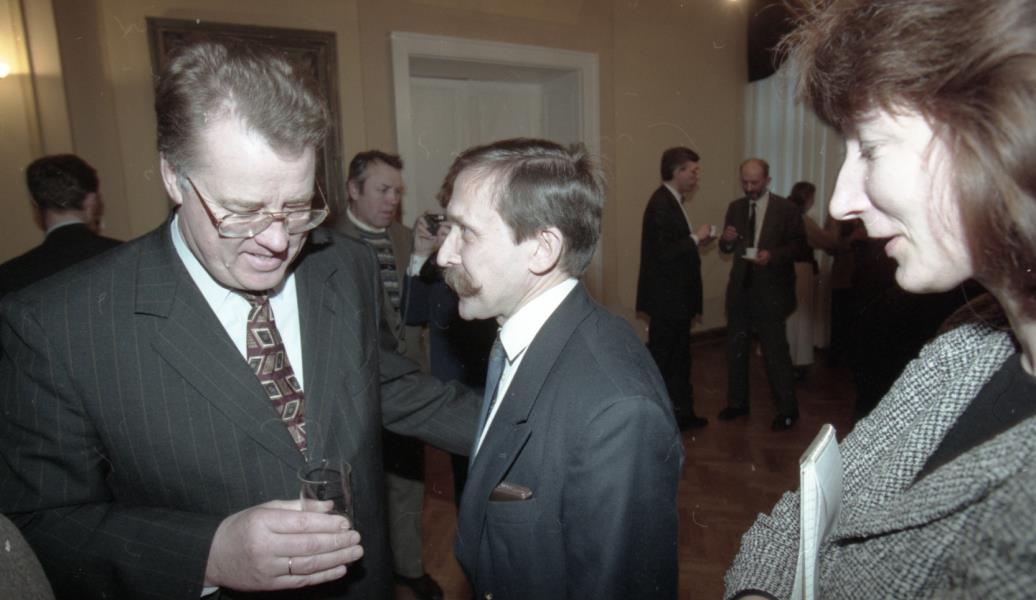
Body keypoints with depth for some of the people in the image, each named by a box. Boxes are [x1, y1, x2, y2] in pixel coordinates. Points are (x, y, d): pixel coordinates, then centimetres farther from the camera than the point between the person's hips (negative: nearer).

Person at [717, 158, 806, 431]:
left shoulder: (786, 209, -4)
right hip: (740, 288, 5)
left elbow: (798, 246, -4)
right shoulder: (735, 207, 9)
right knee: (735, 348, 12)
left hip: (770, 291, -5)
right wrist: (727, 240, -12)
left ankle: (787, 409, 11)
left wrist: (773, 255, -22)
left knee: (776, 351, -3)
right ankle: (737, 402, 26)